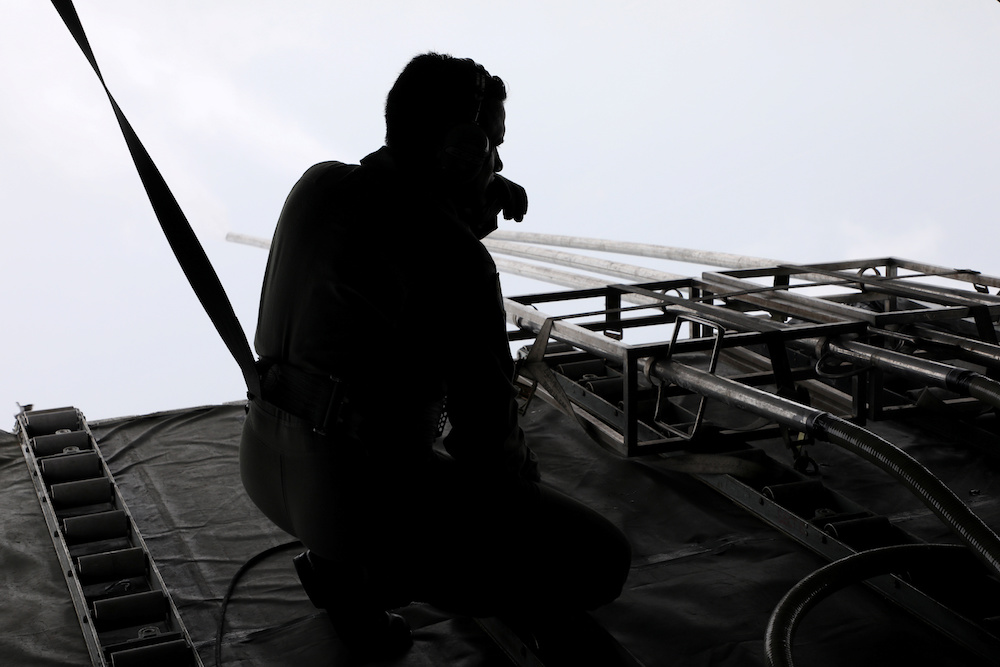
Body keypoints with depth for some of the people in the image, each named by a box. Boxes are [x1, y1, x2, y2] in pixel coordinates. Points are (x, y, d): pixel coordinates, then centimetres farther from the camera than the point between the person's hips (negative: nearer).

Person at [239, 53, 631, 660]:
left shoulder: (323, 184, 3)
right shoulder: (457, 263, -21)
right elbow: (486, 431, -15)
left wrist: (477, 217, 8)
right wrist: (525, 481, 7)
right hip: (359, 490, -8)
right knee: (600, 563, -2)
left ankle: (347, 559, 20)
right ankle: (363, 574, -1)